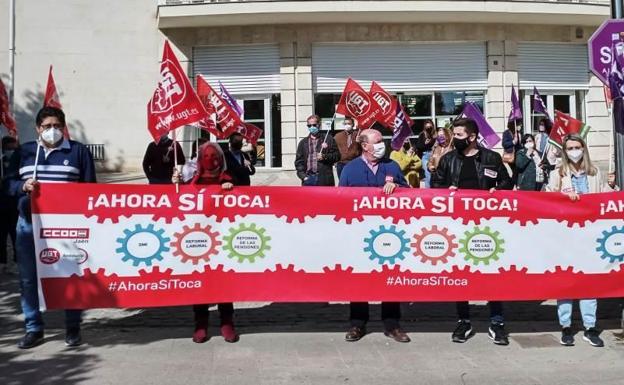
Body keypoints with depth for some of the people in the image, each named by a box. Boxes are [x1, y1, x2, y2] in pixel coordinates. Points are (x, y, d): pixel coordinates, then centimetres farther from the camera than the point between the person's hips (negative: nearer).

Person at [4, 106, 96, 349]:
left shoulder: (78, 151, 5)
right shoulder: (24, 152, 12)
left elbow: (89, 187, 4)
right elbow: (9, 183, 12)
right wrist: (23, 186, -10)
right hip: (29, 223, 3)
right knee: (28, 278, 6)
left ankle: (72, 328, 15)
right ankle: (34, 328, 18)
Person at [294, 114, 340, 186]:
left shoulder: (328, 139, 7)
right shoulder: (303, 142, 13)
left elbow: (337, 155, 5)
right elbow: (298, 161, 11)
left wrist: (325, 157, -12)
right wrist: (303, 175, -3)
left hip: (324, 178, -2)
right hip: (308, 178, 2)